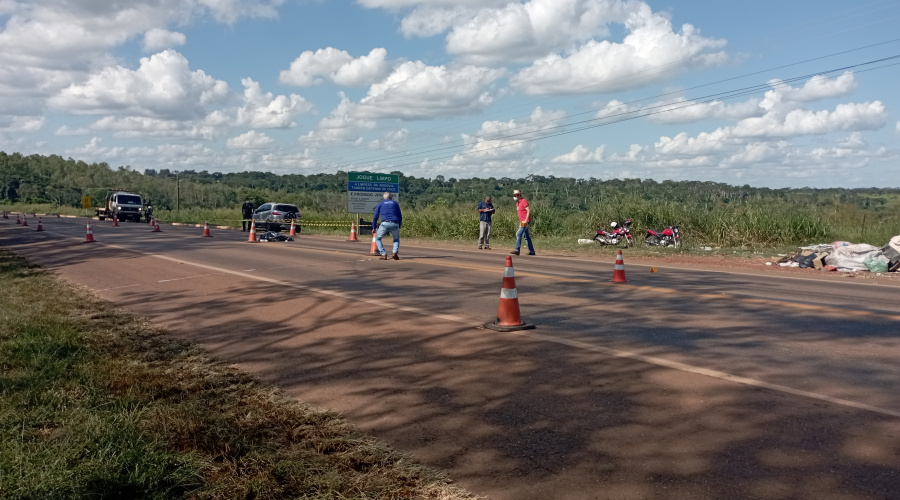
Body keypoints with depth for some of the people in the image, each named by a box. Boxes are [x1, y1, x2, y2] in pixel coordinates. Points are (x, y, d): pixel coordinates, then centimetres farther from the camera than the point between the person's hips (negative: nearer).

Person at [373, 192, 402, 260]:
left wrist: (374, 228, 20)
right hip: (395, 224, 2)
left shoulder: (380, 204, 18)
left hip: (385, 224, -2)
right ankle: (395, 253, -3)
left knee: (377, 238, 18)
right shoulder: (395, 203, 21)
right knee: (396, 239, 25)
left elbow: (375, 217, 14)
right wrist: (399, 227, 29)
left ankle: (384, 254, 1)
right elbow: (400, 217, 21)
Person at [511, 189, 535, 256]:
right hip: (522, 222, 10)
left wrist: (526, 220, -25)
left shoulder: (524, 201, -11)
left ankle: (517, 250, -14)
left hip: (525, 222, -10)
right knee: (526, 236, 10)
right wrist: (520, 222, 21)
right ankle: (532, 251, 13)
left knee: (518, 234, -13)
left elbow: (529, 211, -18)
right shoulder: (517, 203, 17)